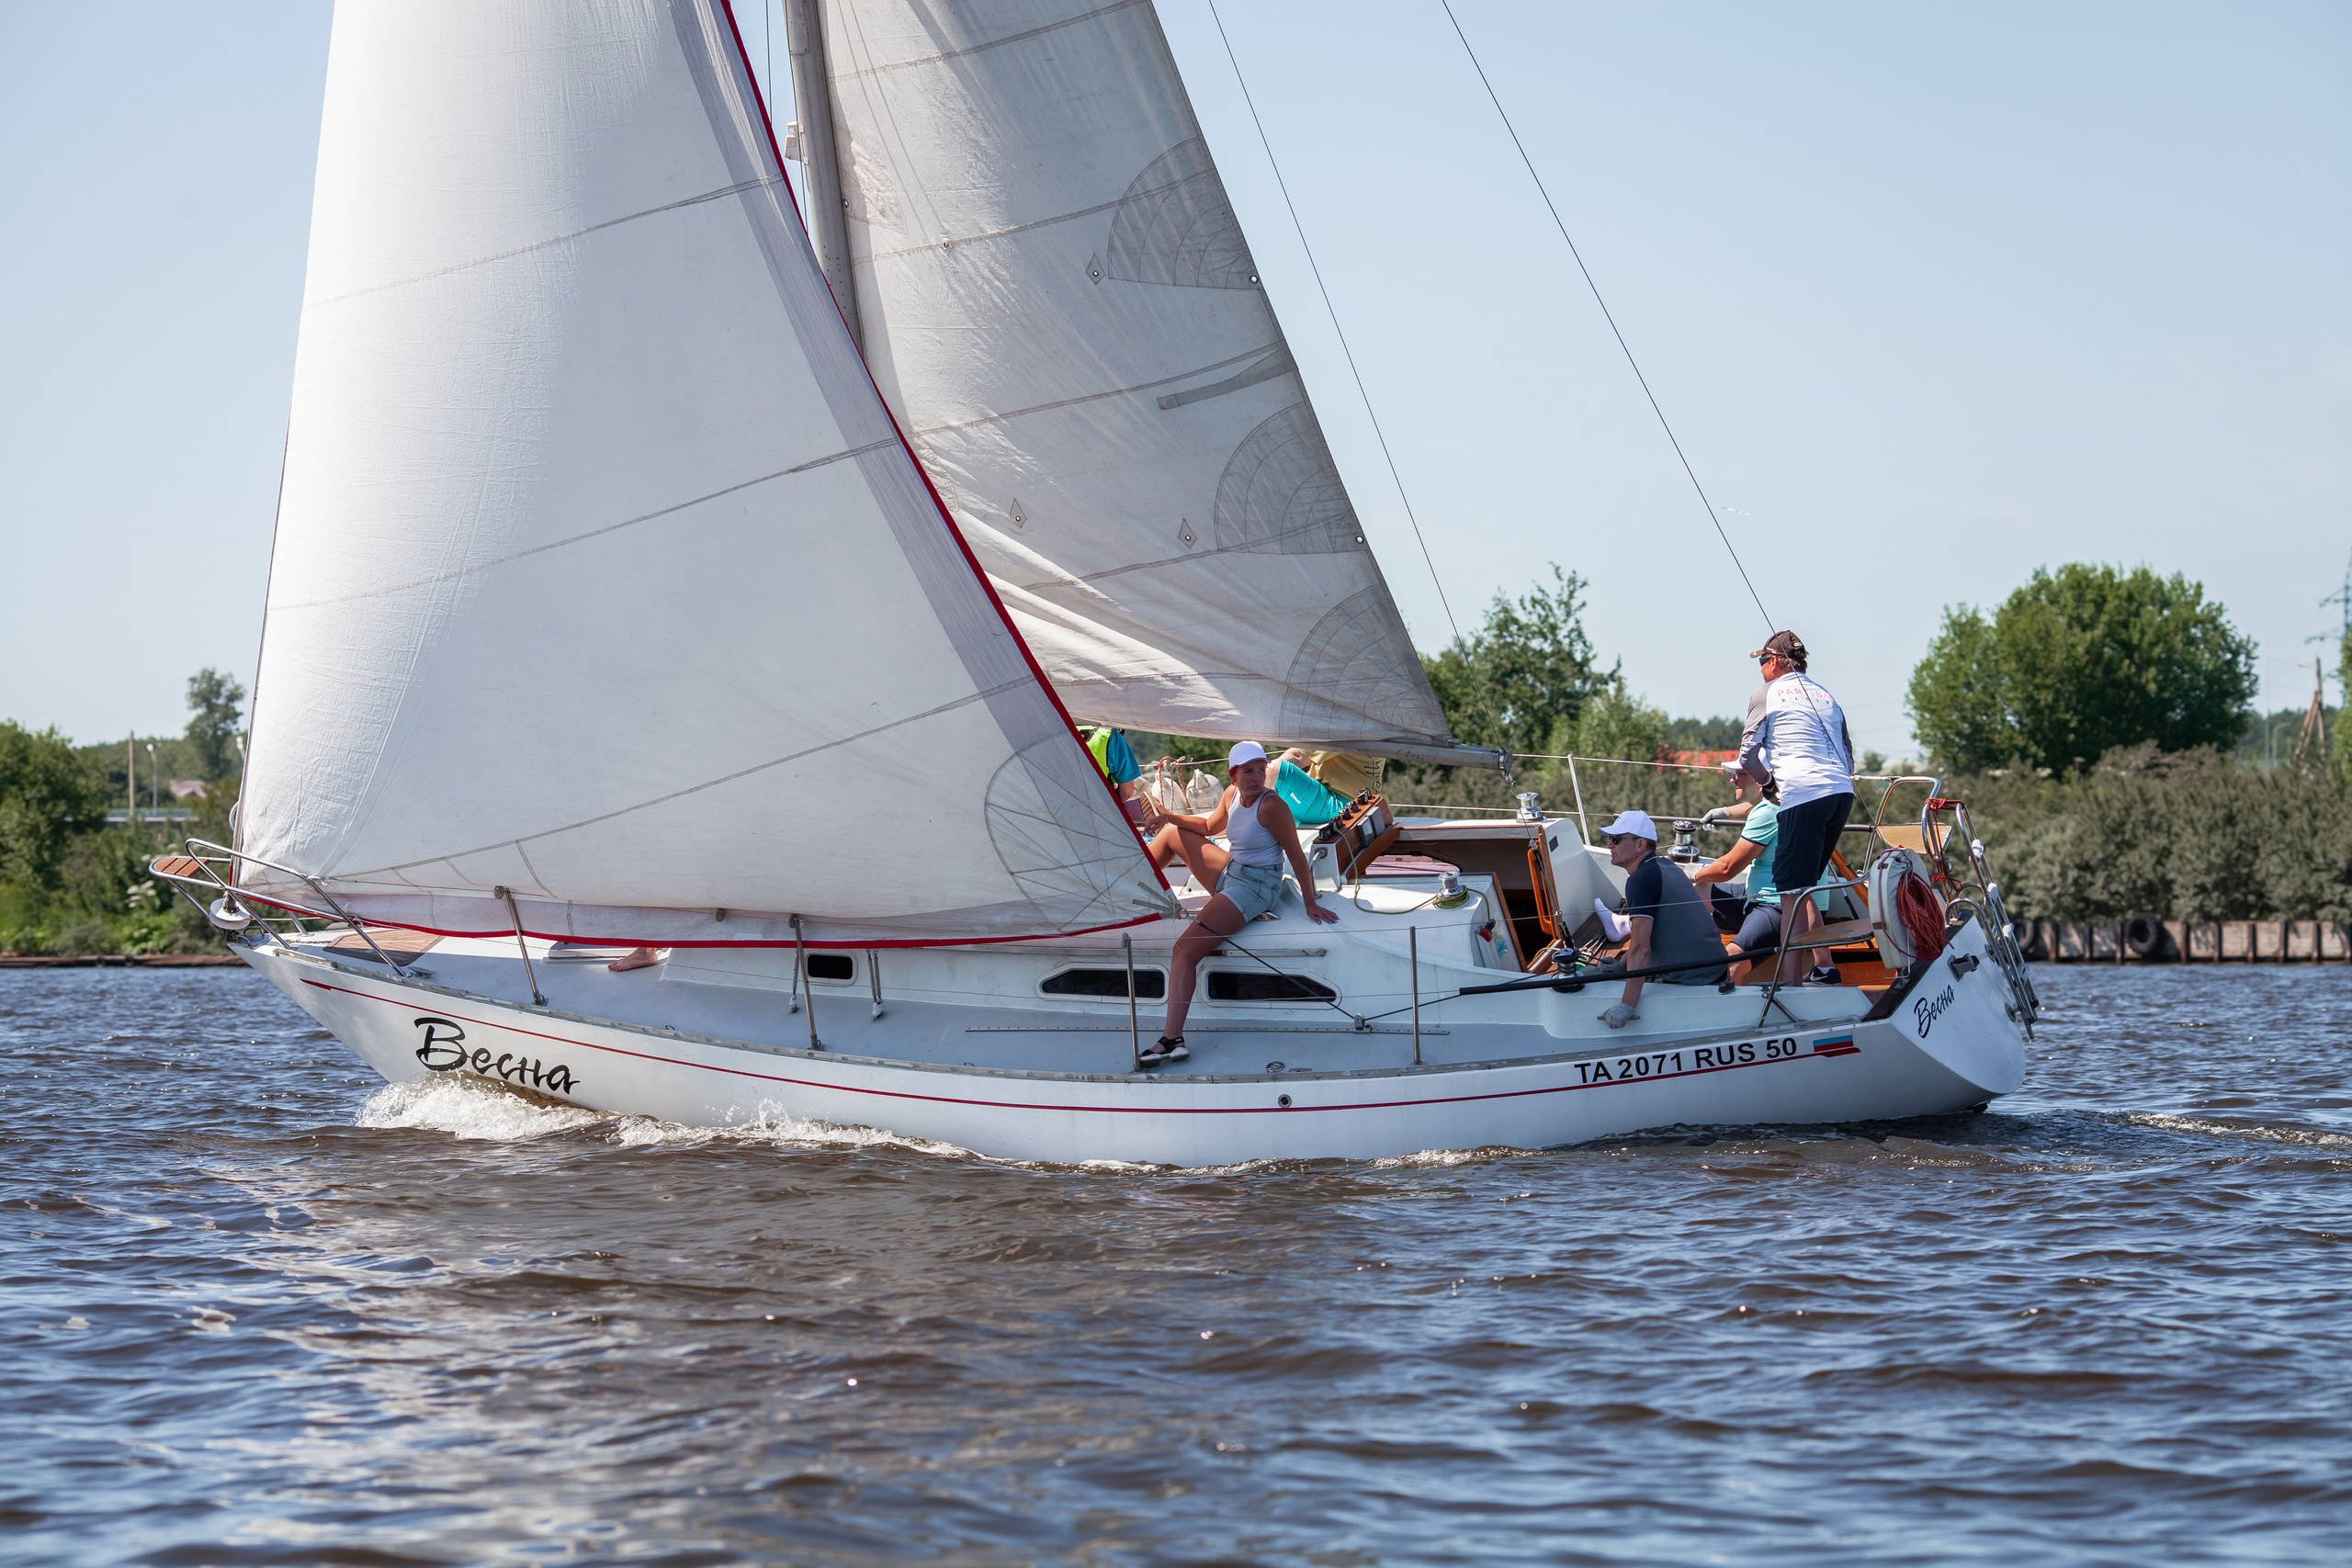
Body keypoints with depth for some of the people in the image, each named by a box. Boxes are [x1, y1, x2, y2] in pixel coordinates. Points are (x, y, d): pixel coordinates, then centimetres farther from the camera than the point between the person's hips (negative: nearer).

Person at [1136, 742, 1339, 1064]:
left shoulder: (1271, 806, -22)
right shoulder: (1232, 794, 3)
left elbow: (1297, 856, -18)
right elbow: (1211, 826, 24)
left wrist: (1310, 903, -17)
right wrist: (1169, 817, 14)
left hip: (1256, 888, -9)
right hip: (1230, 873, 9)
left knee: (1185, 949, -22)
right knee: (1172, 833, 20)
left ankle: (1173, 1039, -27)